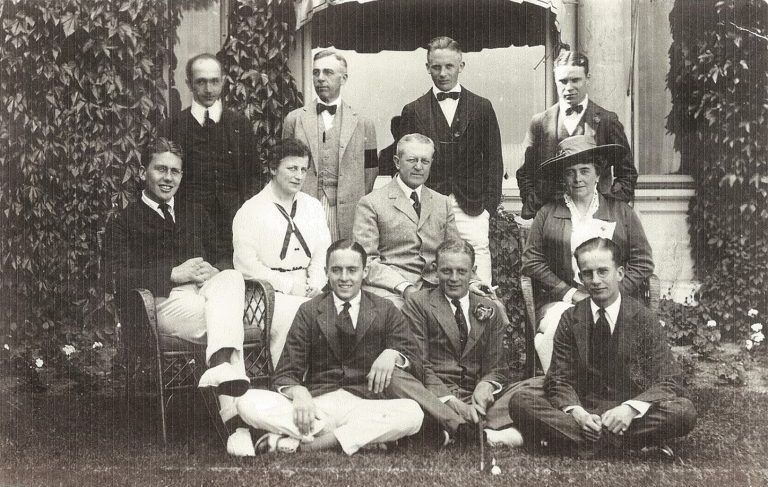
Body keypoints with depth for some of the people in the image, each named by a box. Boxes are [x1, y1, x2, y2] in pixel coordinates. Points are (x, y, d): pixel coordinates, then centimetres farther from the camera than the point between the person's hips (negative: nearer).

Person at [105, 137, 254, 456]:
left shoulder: (196, 215, 30)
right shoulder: (124, 223, 14)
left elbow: (219, 259, 21)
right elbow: (119, 277, -3)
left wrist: (213, 271, -6)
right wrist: (174, 274, -14)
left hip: (208, 289, 4)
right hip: (163, 301, -3)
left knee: (232, 278, -34)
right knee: (227, 323, -33)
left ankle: (221, 366, -47)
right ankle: (233, 413, -39)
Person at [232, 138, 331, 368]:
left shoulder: (313, 206, 18)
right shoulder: (251, 211, 0)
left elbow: (323, 251, 15)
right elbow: (245, 265, -8)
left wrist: (315, 282, -6)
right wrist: (289, 286, -13)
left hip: (309, 291, 5)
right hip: (268, 292, -4)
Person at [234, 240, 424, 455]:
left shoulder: (385, 310, 9)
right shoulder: (309, 312, 8)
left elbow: (413, 362, 5)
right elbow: (286, 375, 4)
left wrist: (392, 354, -18)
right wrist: (299, 394, -20)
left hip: (364, 404, 0)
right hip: (315, 405, 0)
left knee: (413, 414, -32)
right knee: (248, 403, -23)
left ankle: (299, 442, -26)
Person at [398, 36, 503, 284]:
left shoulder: (482, 107, 10)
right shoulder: (413, 111, 10)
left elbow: (493, 160, 10)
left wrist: (490, 204, 1)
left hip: (472, 207, 0)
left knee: (479, 253, -6)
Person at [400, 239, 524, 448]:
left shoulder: (488, 309, 18)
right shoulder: (418, 304, 6)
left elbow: (497, 367, 14)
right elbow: (418, 363, -3)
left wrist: (486, 385, -11)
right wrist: (450, 401, -18)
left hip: (478, 398, 4)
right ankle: (485, 434, -40)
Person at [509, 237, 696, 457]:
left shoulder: (644, 319, -3)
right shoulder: (571, 320, 2)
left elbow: (668, 381, -7)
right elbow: (560, 378, -1)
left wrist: (630, 409, -26)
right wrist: (576, 412, -23)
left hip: (632, 413, -1)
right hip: (584, 410, 1)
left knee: (684, 412, -30)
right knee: (521, 399, -22)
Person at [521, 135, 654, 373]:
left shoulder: (621, 211, 12)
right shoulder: (547, 214, 11)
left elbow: (643, 262, 9)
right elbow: (531, 261, 5)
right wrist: (570, 293, -4)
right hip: (560, 300, 0)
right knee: (552, 332, -31)